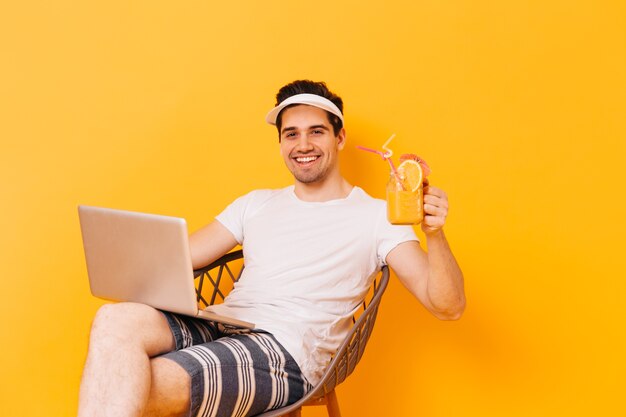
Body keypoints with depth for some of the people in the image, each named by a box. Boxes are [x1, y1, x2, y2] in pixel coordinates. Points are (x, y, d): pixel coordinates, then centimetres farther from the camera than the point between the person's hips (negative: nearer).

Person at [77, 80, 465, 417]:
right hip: (219, 326, 5)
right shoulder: (256, 204, 23)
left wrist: (434, 234, -20)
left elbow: (448, 307, -1)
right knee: (116, 319, -26)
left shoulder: (375, 216, 7)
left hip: (285, 350, -5)